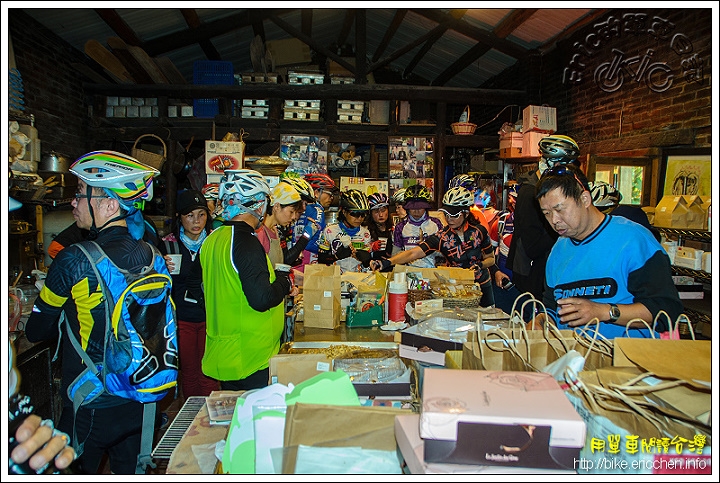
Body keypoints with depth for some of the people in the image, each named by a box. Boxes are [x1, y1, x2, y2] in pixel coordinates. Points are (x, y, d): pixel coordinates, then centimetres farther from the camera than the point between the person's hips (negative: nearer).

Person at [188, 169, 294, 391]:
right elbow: (262, 299, -27)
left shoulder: (212, 239, 5)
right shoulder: (246, 243, -21)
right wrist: (284, 282, -9)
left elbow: (196, 286, 18)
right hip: (251, 358, -9)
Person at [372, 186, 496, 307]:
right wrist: (386, 262, -39)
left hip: (483, 286, 2)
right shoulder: (442, 237, -14)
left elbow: (491, 259, 3)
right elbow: (413, 253, -25)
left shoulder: (479, 231, -9)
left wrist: (480, 265, -20)